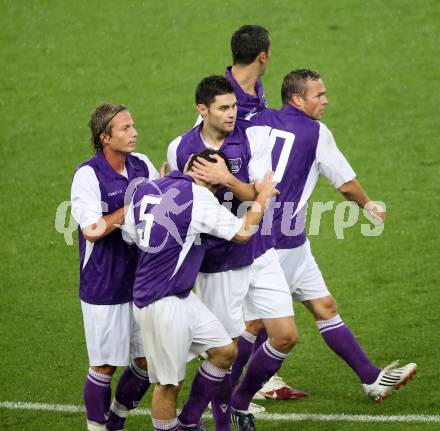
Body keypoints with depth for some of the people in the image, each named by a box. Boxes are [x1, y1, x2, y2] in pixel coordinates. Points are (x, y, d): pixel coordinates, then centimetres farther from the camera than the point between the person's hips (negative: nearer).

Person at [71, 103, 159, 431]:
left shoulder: (142, 165, 3)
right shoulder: (88, 174, -15)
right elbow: (92, 230, -21)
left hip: (141, 281, 6)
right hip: (104, 289, -6)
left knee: (148, 360, 10)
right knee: (105, 366, 2)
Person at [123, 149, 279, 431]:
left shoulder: (145, 189, 6)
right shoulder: (199, 197, -15)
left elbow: (129, 236, 18)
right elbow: (242, 233, -6)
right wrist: (263, 196, 10)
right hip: (164, 304, -9)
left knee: (225, 351, 14)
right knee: (169, 383, 0)